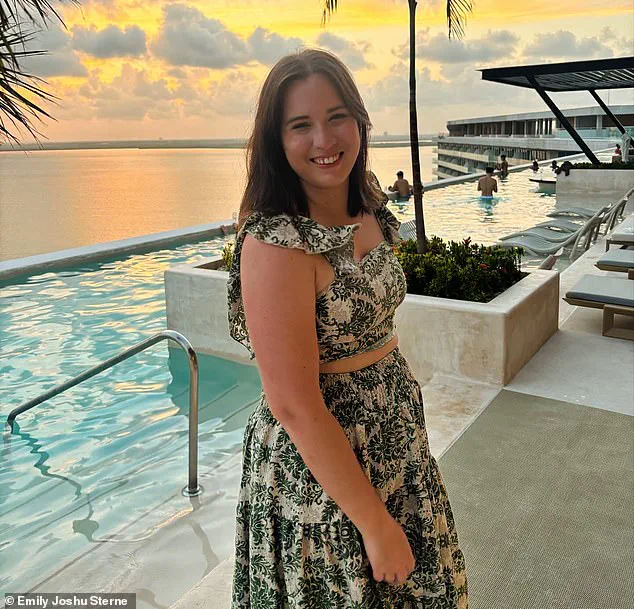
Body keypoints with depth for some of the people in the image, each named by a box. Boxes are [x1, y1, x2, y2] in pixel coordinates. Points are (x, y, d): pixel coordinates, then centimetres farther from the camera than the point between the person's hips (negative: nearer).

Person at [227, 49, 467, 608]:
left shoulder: (369, 212, 0)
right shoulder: (275, 243, -26)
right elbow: (294, 406, -25)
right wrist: (375, 523, -18)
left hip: (396, 450, 8)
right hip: (318, 465, -7)